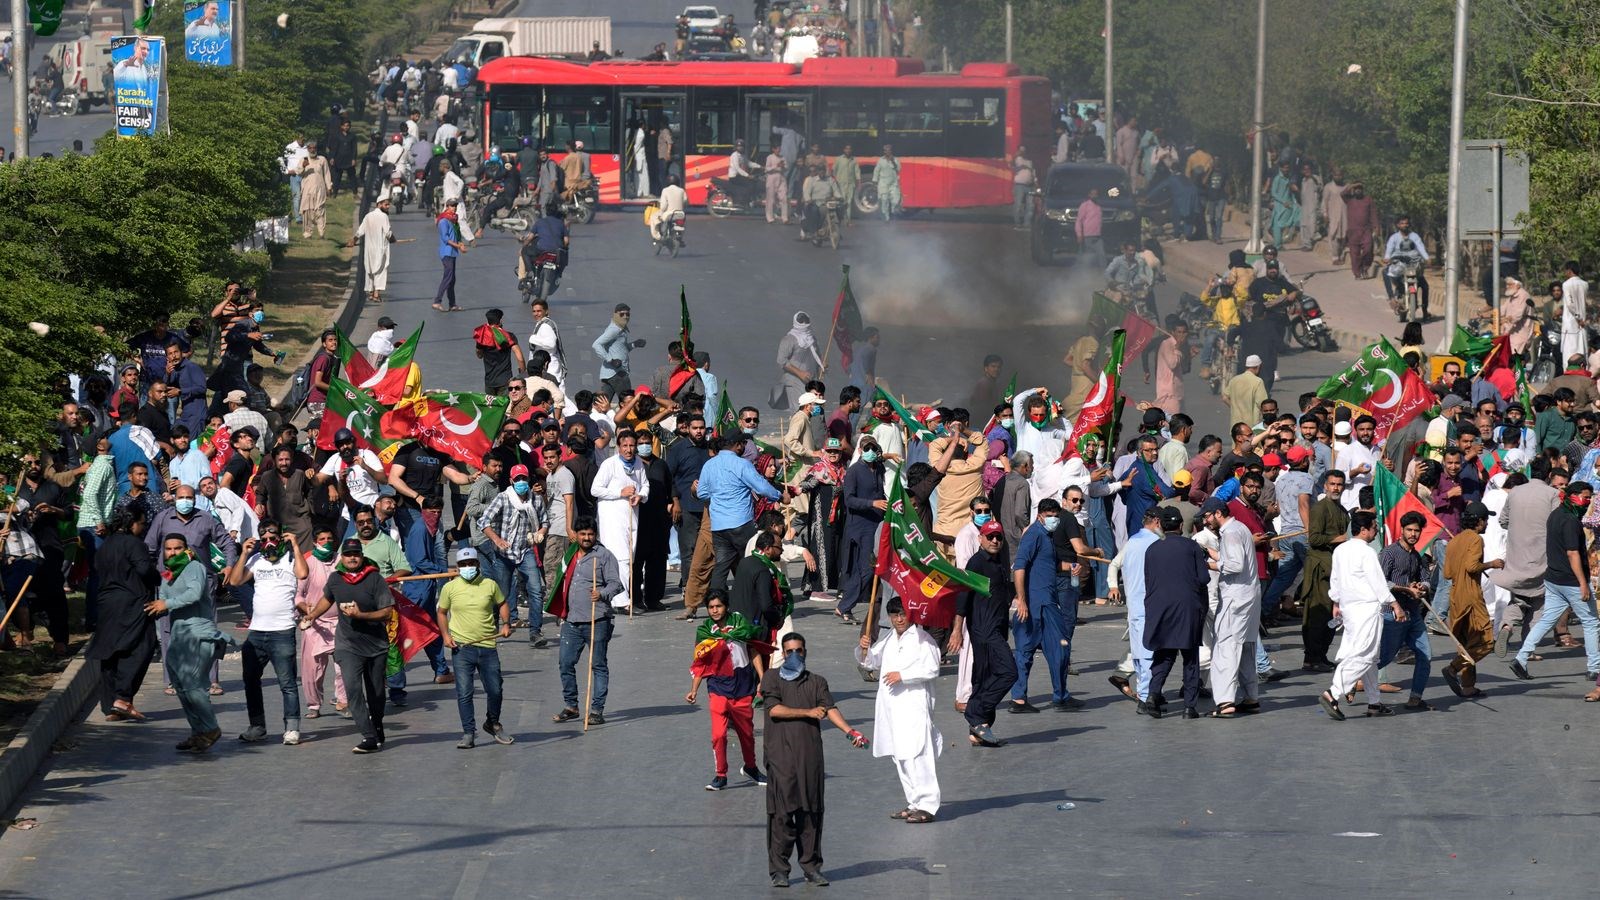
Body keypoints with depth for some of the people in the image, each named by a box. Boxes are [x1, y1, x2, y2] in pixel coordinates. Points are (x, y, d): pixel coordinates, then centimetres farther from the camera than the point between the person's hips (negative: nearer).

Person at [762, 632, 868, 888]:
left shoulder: (817, 682, 16)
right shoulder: (772, 677, 9)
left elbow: (830, 709, 2)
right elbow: (774, 709, -5)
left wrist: (850, 731, -15)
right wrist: (808, 713, -3)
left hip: (810, 754, 3)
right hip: (781, 754, -3)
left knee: (811, 811, 3)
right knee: (781, 812, -6)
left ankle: (811, 866, 11)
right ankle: (779, 870, -1)